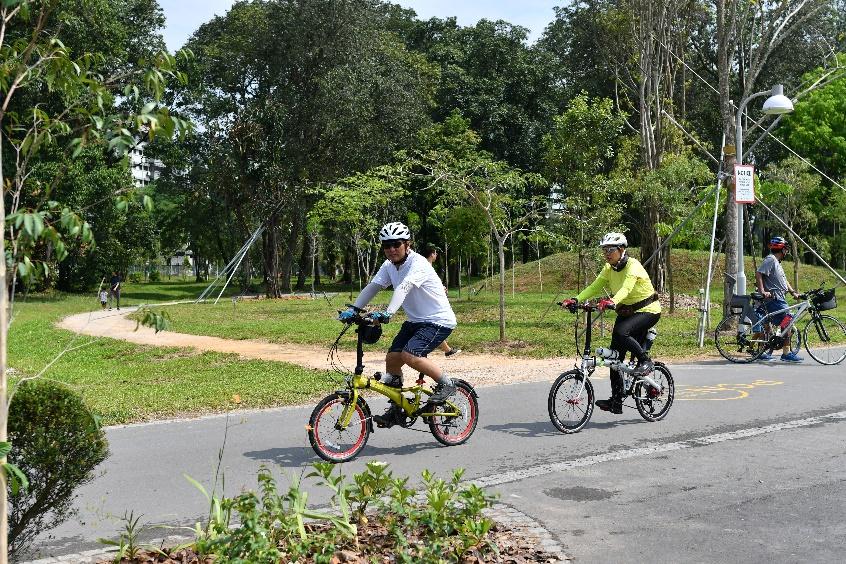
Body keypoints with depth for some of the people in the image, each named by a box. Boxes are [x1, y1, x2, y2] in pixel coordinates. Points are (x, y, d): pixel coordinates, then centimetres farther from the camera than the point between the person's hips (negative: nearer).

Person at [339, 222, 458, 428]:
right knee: (392, 358, -3)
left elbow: (404, 287, -38)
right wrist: (352, 310, -17)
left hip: (439, 320, -8)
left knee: (409, 355, -25)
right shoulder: (389, 266, 3)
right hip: (415, 320, 8)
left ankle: (446, 384, -4)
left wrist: (388, 313, -54)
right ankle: (395, 409, 11)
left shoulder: (418, 263, -22)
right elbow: (372, 287, -4)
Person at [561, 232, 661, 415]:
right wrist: (575, 300, -24)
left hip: (647, 310, -7)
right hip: (626, 312, 8)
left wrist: (612, 301, -57)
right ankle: (616, 401, 6)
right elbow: (595, 287, -8)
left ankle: (646, 361, -11)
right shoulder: (609, 269, 1)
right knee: (615, 356, 0)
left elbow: (626, 288, -38)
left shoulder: (633, 266, -21)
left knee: (621, 332, -34)